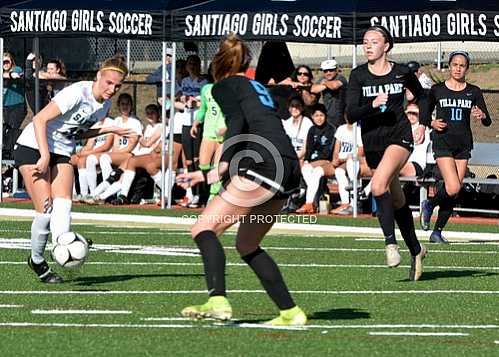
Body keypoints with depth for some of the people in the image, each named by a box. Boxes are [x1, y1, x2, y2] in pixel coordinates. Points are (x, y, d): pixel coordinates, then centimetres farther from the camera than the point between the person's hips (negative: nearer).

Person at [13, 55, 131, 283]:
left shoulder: (105, 105, 4)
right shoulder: (78, 93, -22)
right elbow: (39, 120, -22)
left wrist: (107, 130, 6)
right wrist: (45, 157, -27)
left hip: (62, 153, 7)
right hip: (33, 147, -7)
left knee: (63, 205, -19)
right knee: (45, 211, -13)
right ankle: (36, 260, 4)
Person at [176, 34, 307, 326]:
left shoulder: (225, 86, 9)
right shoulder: (256, 87, 33)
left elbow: (237, 121, -12)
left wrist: (225, 164, -19)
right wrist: (206, 176, 41)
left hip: (265, 164, -8)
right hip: (290, 169, 8)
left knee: (204, 228, -10)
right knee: (247, 245, 20)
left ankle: (218, 301, -31)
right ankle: (291, 313, 17)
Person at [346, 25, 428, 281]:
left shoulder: (402, 73, -1)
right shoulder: (358, 76, -1)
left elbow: (422, 96, 20)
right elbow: (351, 115, -9)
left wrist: (423, 125, 10)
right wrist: (372, 105, -25)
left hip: (399, 137, -3)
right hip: (372, 142, 3)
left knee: (378, 185, -29)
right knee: (396, 200, 13)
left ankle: (390, 242, -20)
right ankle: (415, 250, 29)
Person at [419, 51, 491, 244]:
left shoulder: (474, 92, 7)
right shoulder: (437, 90, 3)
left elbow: (488, 121, 2)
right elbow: (425, 115, 12)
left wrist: (482, 116, -20)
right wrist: (433, 123, -8)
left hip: (463, 144, 3)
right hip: (443, 142, -3)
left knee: (454, 193, 1)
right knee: (453, 188, -19)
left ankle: (437, 231, 11)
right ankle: (429, 205, 10)